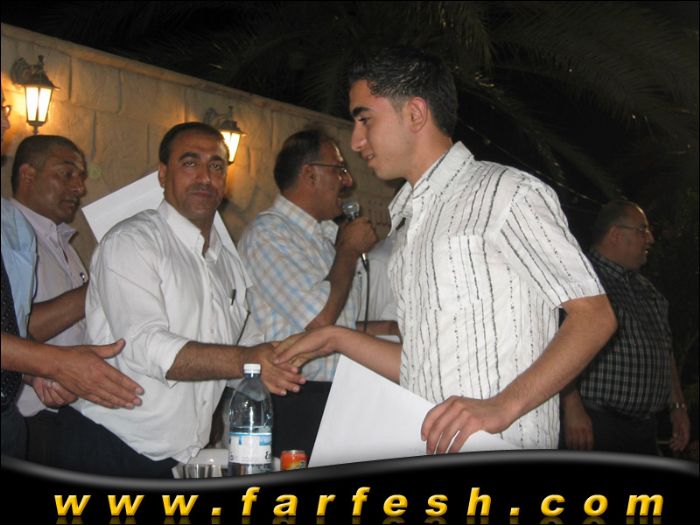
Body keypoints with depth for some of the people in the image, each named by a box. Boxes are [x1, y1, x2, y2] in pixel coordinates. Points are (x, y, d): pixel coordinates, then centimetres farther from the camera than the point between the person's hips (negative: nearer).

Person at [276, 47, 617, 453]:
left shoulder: (505, 191, -2)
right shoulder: (408, 224, 22)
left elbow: (595, 315, -9)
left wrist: (504, 405, -19)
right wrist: (337, 339, 18)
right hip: (426, 456, 7)